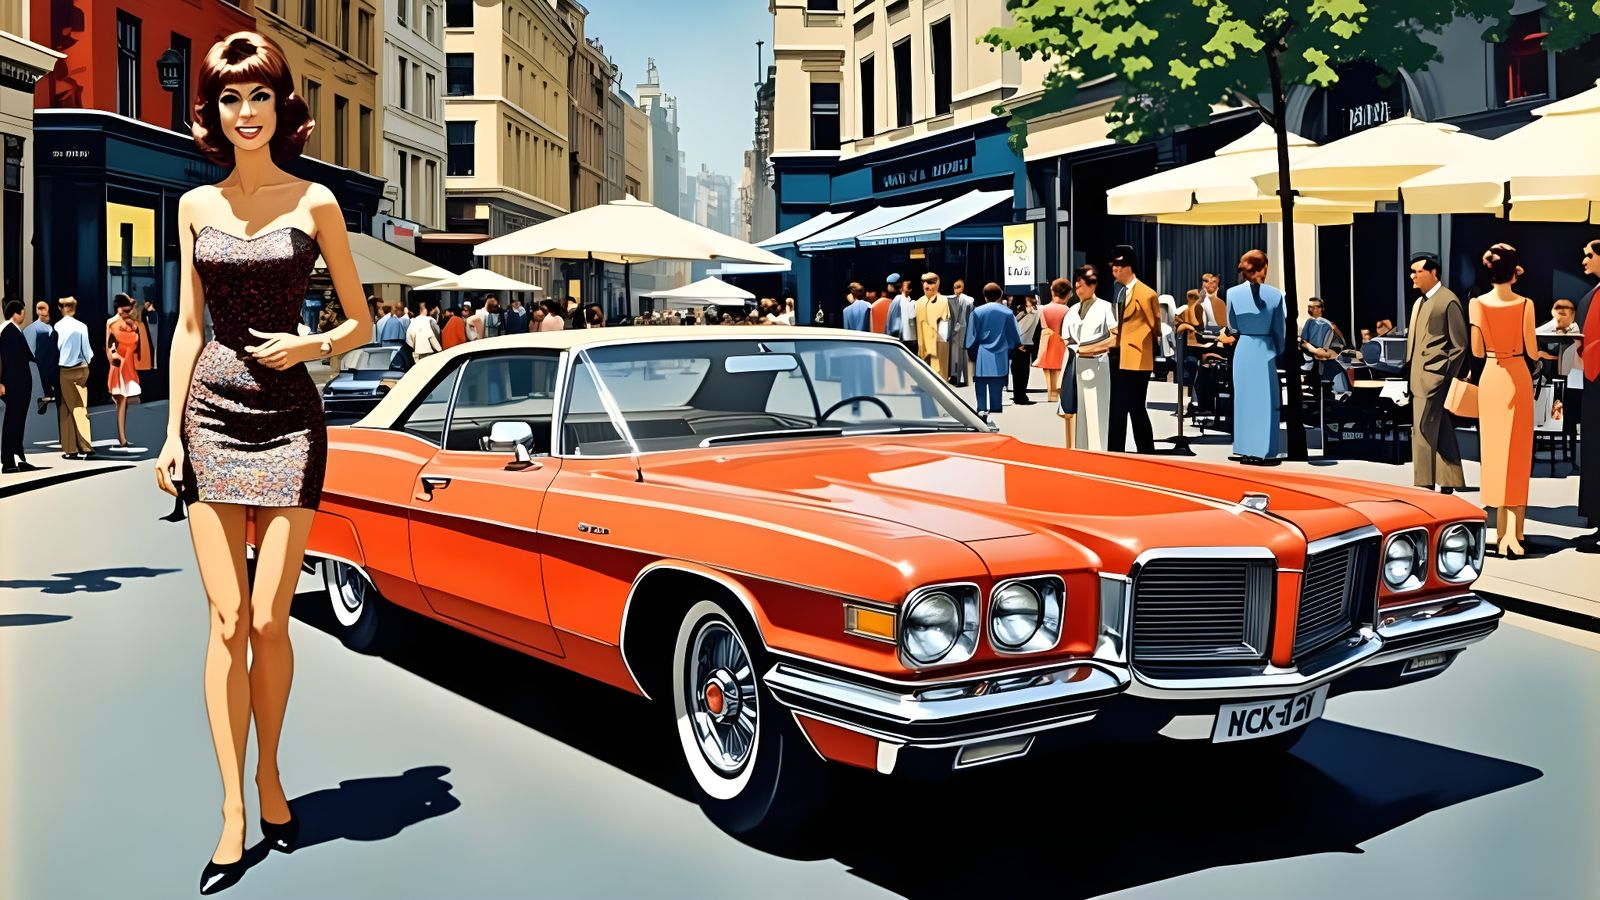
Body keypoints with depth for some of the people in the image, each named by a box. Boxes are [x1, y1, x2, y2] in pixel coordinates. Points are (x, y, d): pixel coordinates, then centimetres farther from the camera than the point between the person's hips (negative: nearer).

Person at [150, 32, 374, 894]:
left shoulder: (315, 203, 2)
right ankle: (234, 817, 4)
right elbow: (187, 326, 11)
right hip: (212, 411, 2)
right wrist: (172, 430, 4)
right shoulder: (195, 206, 10)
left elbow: (361, 323, 6)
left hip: (289, 414, -2)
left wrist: (308, 346, -13)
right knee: (227, 619, -1)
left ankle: (269, 776, 20)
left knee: (270, 619, -3)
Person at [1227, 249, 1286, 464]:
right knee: (1266, 401, 4)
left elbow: (1232, 326, 4)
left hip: (1242, 350, 2)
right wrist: (1280, 352, 15)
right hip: (1266, 350, -2)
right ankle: (1263, 451, 4)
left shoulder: (1233, 293, -5)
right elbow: (1279, 329, 1)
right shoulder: (1275, 295, -7)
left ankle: (1245, 450, 12)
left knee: (1244, 399, 10)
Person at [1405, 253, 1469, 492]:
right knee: (1442, 434, 12)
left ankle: (1424, 485, -6)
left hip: (1435, 378, -9)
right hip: (1419, 378, 9)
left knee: (1423, 431, -10)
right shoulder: (1419, 303, 18)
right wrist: (1411, 374, 14)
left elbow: (1460, 344, -10)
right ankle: (1449, 483, 17)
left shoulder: (1449, 301, -8)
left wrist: (1446, 377, -12)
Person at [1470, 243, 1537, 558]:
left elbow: (1477, 351, -1)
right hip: (1518, 378, -1)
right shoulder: (1525, 304, -10)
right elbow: (1532, 351, -6)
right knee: (1518, 453, 3)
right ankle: (1512, 531, -6)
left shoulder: (1477, 304, -6)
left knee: (1495, 450, 9)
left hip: (1490, 378, 1)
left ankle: (1502, 531, 11)